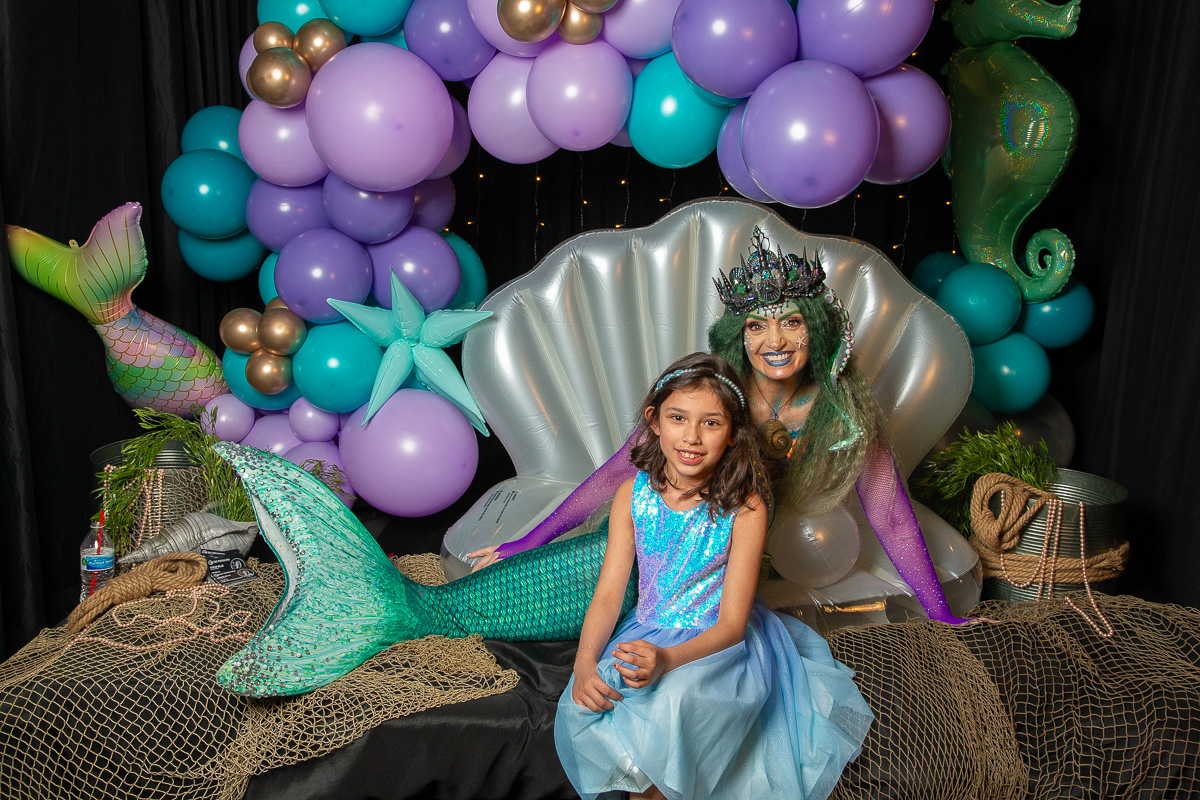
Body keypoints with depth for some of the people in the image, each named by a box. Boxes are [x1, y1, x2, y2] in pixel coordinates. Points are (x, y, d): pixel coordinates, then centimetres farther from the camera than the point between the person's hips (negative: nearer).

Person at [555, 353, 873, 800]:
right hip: (646, 638, 3)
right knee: (585, 706, -21)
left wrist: (667, 659, -34)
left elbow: (732, 622, -16)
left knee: (672, 702, -32)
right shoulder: (633, 495, -5)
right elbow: (608, 594, -6)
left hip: (717, 644, -3)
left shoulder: (745, 509, -16)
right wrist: (584, 666, -24)